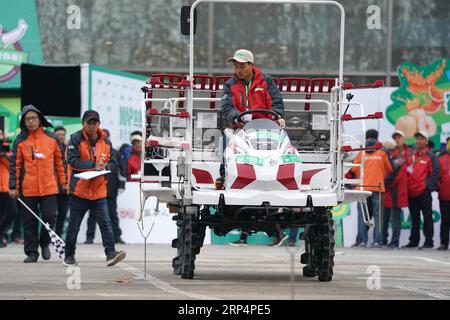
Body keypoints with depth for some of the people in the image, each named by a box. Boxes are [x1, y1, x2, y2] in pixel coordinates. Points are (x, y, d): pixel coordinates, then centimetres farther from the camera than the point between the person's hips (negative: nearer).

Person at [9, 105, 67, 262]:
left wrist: (63, 181, 11)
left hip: (49, 187, 0)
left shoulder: (52, 138, 4)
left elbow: (60, 160, 11)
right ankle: (31, 252, 12)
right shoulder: (20, 141, 1)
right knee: (29, 222, 3)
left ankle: (44, 242, 22)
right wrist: (13, 186, -3)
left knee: (49, 217, -4)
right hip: (27, 189, 0)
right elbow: (15, 164, 2)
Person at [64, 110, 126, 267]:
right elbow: (72, 160, -15)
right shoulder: (76, 139, -5)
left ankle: (111, 253, -15)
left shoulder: (105, 141, 9)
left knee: (105, 223, -9)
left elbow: (112, 162, 14)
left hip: (99, 191, 3)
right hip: (79, 189, -3)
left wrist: (105, 167, -10)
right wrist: (94, 165, -21)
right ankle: (69, 257, 18)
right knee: (74, 226, 7)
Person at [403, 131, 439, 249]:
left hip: (424, 192, -6)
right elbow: (406, 171, 19)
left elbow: (435, 173, -5)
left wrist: (430, 186, -12)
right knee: (414, 218, 12)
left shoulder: (430, 156, -2)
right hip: (411, 192, 6)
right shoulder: (410, 156, 14)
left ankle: (429, 241, 0)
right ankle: (414, 241, 18)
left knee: (427, 217, -2)